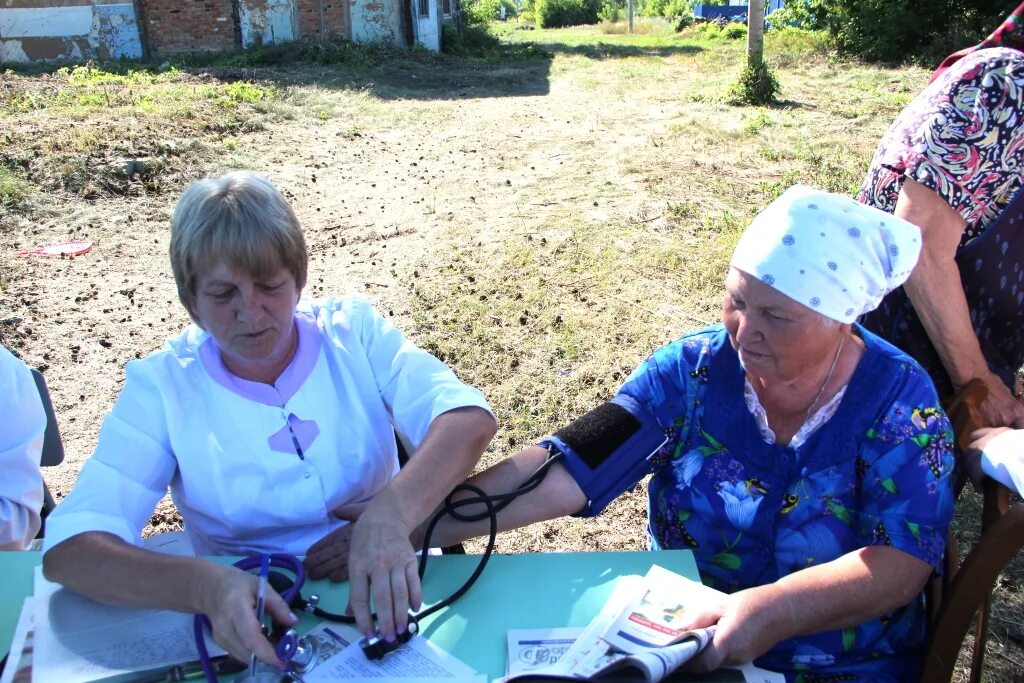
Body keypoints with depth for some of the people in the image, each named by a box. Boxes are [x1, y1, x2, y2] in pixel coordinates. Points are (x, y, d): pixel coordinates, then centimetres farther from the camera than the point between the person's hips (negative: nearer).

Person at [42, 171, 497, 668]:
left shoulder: (354, 332, -5)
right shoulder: (161, 386, -7)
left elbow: (468, 418, -18)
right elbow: (69, 548, -17)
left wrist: (390, 516, -38)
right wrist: (204, 585, -37)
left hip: (389, 596, 2)